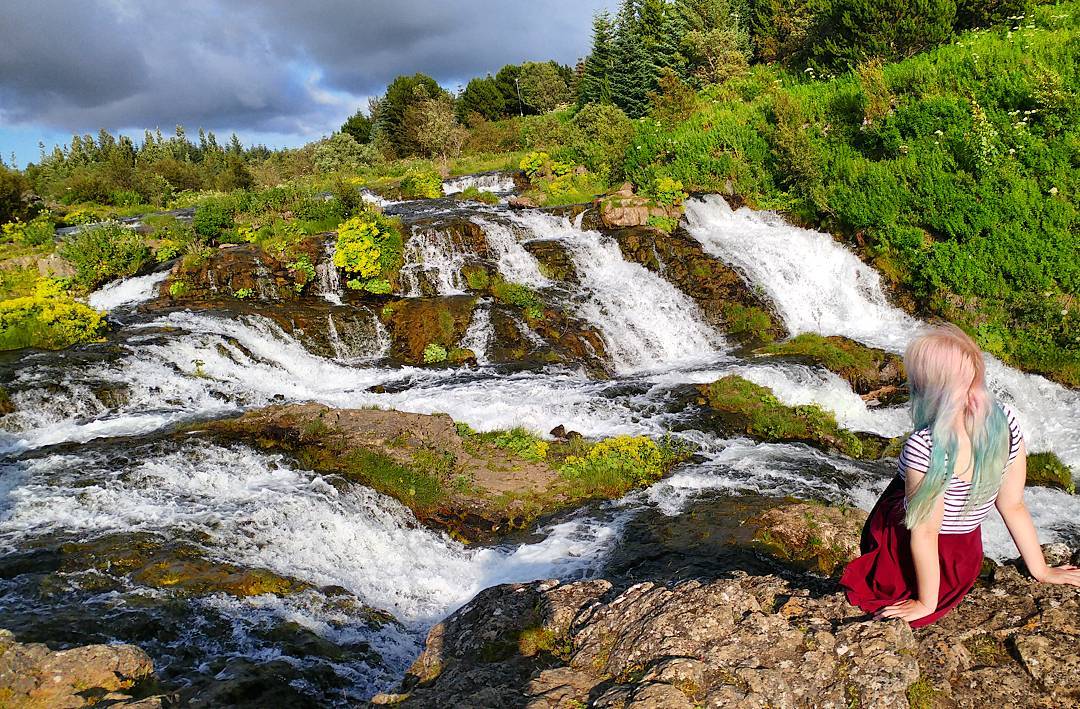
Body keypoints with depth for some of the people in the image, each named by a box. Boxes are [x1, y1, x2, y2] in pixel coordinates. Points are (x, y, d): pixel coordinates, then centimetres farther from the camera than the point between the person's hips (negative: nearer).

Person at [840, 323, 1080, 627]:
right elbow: (1013, 506, -3)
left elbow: (924, 532, -21)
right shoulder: (1006, 422, -13)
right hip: (964, 564, 6)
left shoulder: (924, 447, -32)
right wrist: (1041, 570, 12)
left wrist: (926, 604, -8)